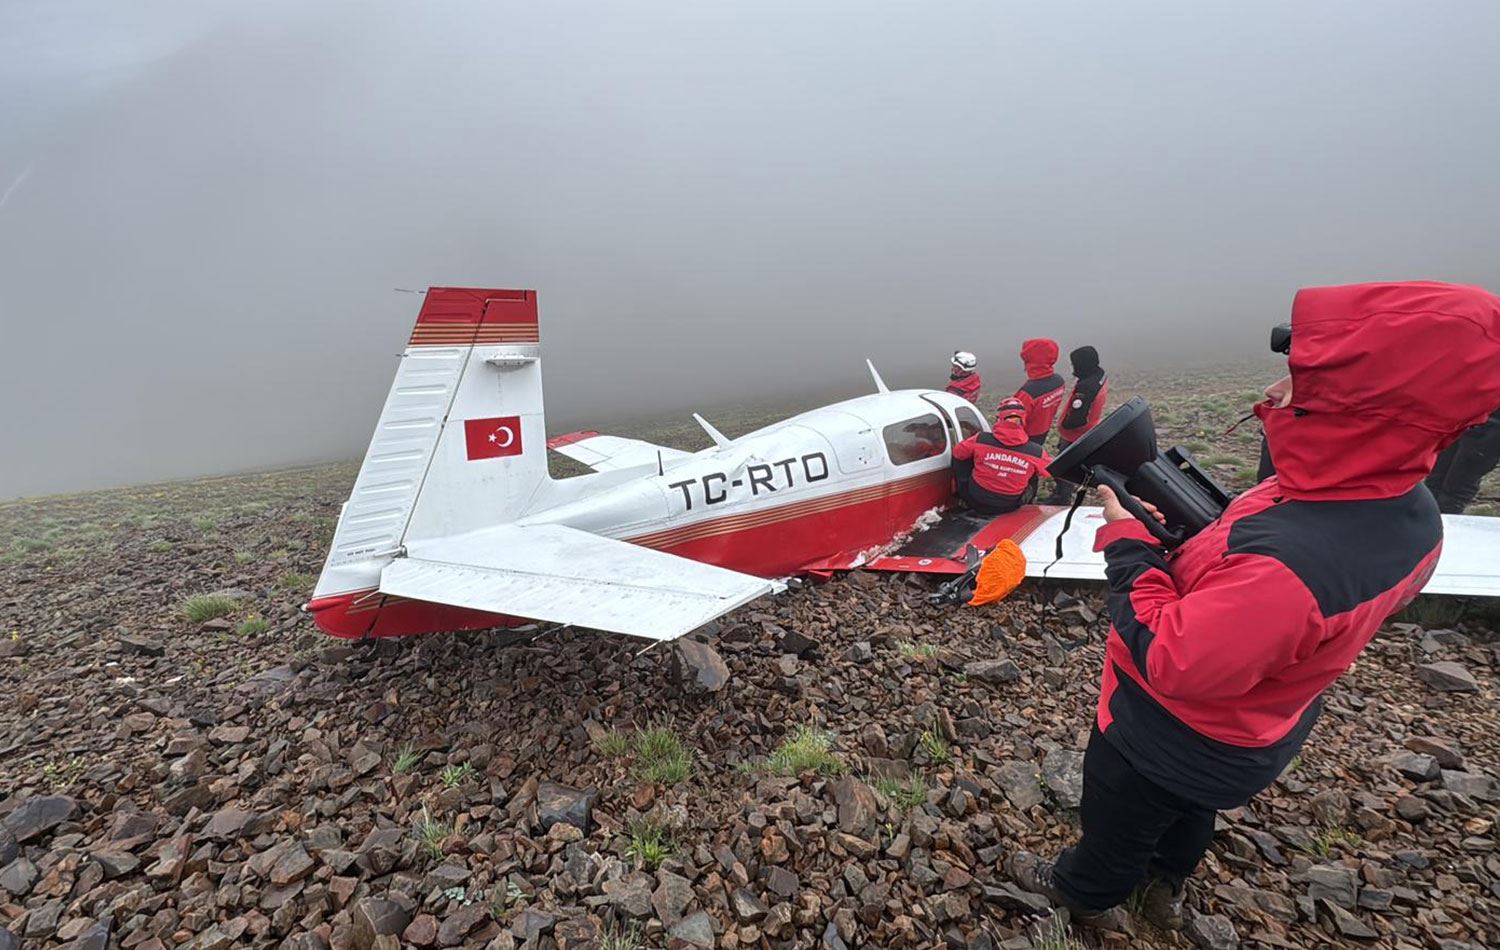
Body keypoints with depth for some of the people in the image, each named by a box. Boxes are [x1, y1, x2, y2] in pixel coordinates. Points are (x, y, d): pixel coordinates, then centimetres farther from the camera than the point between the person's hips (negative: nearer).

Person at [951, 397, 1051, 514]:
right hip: (1010, 508, 1)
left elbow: (958, 453, 0)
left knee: (961, 460, 18)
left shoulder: (980, 440, -19)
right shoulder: (1036, 452, -16)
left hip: (975, 501, -1)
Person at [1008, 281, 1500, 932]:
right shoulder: (1408, 511, -15)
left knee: (1116, 821, 25)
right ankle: (1163, 884, 64)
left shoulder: (1282, 566, -46)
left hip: (1166, 745, -7)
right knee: (1189, 812, 36)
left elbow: (1169, 662, -35)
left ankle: (1086, 893, 55)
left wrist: (1126, 541, -29)